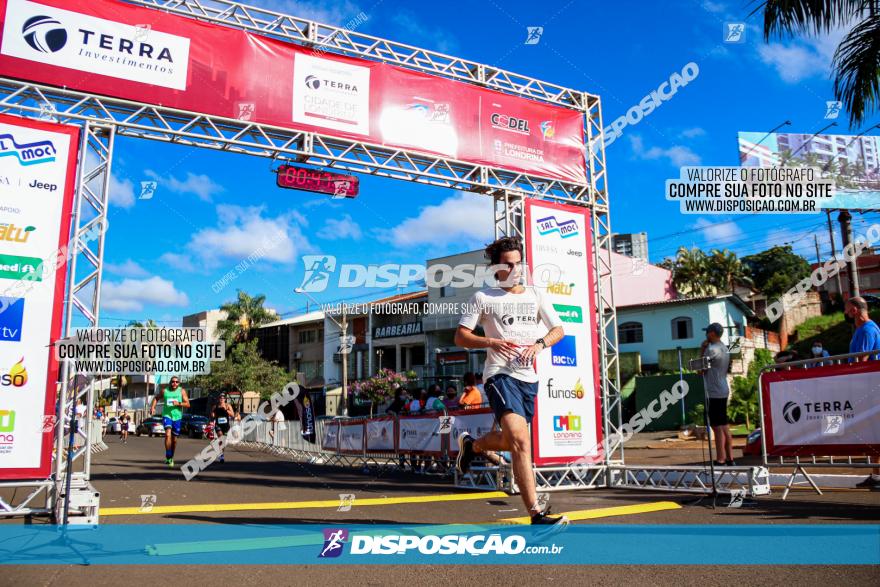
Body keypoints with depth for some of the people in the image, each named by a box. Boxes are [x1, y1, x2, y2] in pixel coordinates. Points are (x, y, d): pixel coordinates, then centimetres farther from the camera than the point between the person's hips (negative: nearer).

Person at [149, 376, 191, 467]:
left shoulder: (182, 391, -1)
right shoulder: (164, 391, 1)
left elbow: (188, 404, -5)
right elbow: (156, 397, 20)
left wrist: (179, 403, -21)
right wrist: (152, 407, 5)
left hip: (177, 417, 1)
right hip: (167, 415, -1)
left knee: (174, 439, 11)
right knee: (168, 434, -22)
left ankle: (171, 457, 32)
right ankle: (168, 457, -20)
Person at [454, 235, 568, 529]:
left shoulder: (535, 295, 14)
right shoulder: (483, 297, 3)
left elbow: (559, 329, 13)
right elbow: (460, 337, 2)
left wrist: (539, 343, -9)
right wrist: (491, 342, -15)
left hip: (529, 377, 6)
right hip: (500, 374, -6)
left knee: (509, 441, 17)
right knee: (520, 440, -21)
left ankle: (471, 444, 48)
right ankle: (536, 514, -21)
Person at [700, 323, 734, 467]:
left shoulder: (712, 350, -16)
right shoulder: (724, 348, 15)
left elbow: (702, 368, -10)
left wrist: (702, 350, -4)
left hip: (715, 393, -10)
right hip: (723, 391, 10)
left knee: (717, 426, -8)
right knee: (724, 426, 13)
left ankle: (720, 460, -7)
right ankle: (729, 458, 18)